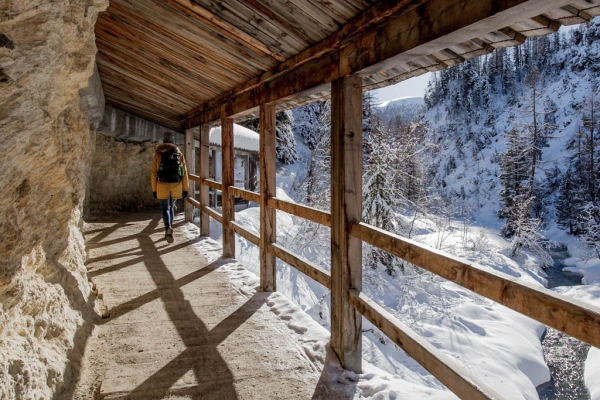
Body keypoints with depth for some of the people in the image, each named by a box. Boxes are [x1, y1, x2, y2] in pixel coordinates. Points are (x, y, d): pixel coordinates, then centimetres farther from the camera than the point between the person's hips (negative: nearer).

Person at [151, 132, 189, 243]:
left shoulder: (158, 154, 0)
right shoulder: (179, 154, 3)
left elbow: (154, 173, -1)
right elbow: (184, 173, 1)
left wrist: (154, 189, 5)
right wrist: (185, 189, 6)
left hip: (163, 185, -2)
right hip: (176, 185, 2)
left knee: (165, 208, 9)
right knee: (171, 207, 19)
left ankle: (168, 227, -18)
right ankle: (169, 231, 23)